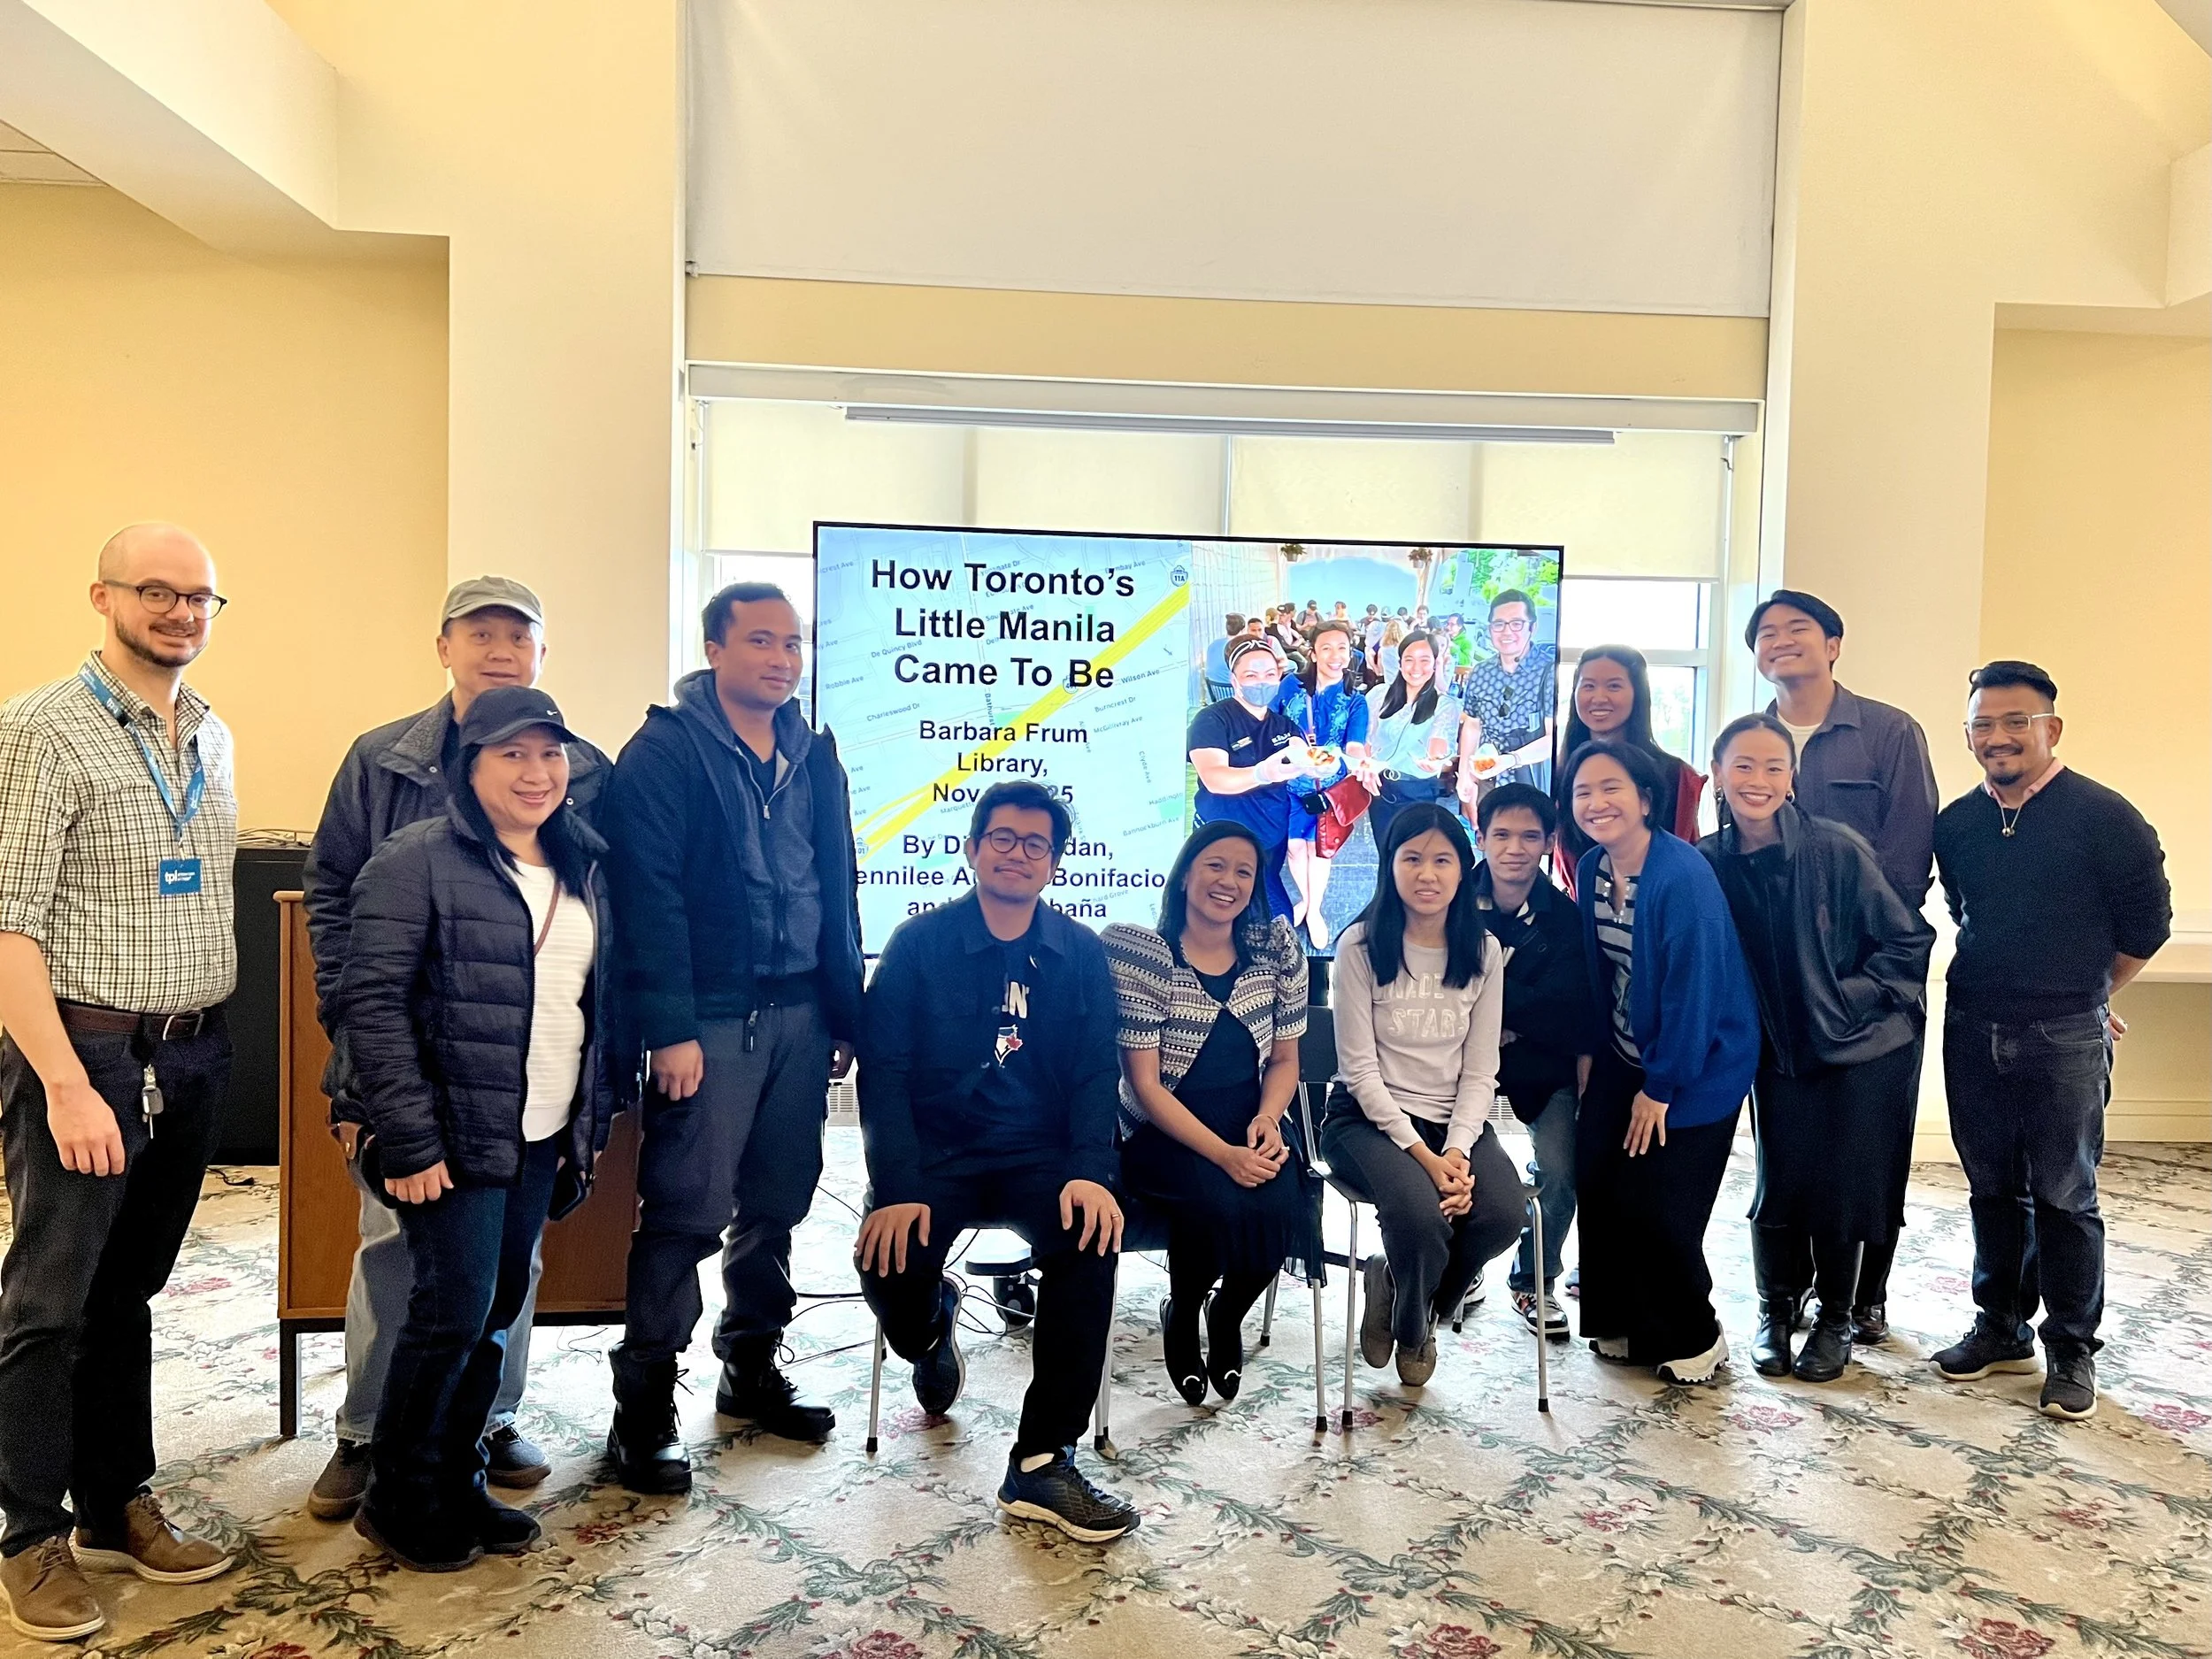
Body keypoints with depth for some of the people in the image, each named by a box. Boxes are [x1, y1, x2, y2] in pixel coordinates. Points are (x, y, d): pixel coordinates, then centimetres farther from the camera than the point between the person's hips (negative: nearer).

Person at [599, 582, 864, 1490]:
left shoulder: (814, 756, 13)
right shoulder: (664, 751, -6)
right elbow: (648, 896, -12)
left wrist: (847, 1012, 12)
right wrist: (670, 1029, -17)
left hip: (798, 1017, 6)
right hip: (709, 1021, -6)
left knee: (777, 1204, 14)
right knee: (687, 1213, -3)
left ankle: (752, 1369, 30)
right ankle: (644, 1407, 10)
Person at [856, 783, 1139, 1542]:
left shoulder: (1082, 953, 6)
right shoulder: (918, 943, 0)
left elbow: (1096, 1073, 1)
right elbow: (884, 1069, -6)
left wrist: (1090, 1172, -19)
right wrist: (896, 1188, -20)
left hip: (1039, 1156, 1)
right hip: (936, 1155, -1)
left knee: (1093, 1236, -30)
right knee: (890, 1259, -28)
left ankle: (1042, 1463, -20)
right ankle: (930, 1331, 15)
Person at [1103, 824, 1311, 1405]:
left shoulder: (1277, 947, 3)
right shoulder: (1141, 953, -10)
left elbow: (1284, 1058, 11)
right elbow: (1146, 1084, -12)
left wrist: (1268, 1118, -10)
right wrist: (1223, 1155, -22)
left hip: (1250, 1127, 4)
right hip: (1165, 1135, -3)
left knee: (1280, 1202, -27)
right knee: (1221, 1202, -32)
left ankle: (1227, 1316, 7)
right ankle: (1181, 1316, 4)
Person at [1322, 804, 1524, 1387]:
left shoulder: (1482, 951, 4)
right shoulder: (1360, 945, -8)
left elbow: (1479, 1071, 1)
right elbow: (1360, 1069, -10)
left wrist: (1457, 1151, -15)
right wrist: (1422, 1154, -18)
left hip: (1457, 1120, 4)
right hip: (1369, 1119, -4)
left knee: (1502, 1215, -25)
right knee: (1420, 1214, -32)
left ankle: (1394, 1284, 7)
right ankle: (1409, 1330, 4)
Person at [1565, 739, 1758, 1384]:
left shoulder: (1682, 875, -23)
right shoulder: (1592, 869, -1)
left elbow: (1694, 986, -22)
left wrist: (1661, 1086, -17)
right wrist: (1593, 1053, 5)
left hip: (1696, 1065, -6)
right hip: (1625, 1058, 6)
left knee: (1656, 1206, -5)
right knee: (1597, 1186, 1)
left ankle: (1694, 1338, 19)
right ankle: (1627, 1323, 22)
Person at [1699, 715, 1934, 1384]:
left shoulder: (1838, 848, -17)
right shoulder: (1709, 863, -8)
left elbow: (1908, 941, -9)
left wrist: (1849, 1000, -13)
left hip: (1859, 1051, -2)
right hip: (1778, 1052, 2)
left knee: (1839, 1191, 5)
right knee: (1780, 1185, 6)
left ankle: (1836, 1319, 26)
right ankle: (1776, 1308, 29)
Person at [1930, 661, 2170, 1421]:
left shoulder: (2103, 816, -10)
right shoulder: (1955, 824, 4)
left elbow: (2146, 922, -2)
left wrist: (2082, 991, 8)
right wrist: (2002, 984, 14)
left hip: (2065, 1039, -4)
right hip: (1973, 1032, 4)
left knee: (2064, 1198, 4)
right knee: (1993, 1190, 14)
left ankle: (2072, 1350, 18)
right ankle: (2002, 1328, 28)